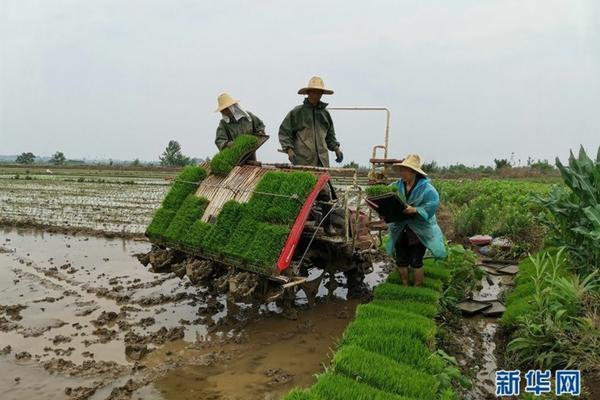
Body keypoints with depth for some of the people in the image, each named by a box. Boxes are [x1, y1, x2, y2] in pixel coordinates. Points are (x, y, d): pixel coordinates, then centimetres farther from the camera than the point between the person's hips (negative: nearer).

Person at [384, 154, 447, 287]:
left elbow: (432, 204, -23)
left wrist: (414, 210, -34)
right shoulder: (397, 186, 0)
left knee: (416, 262, 3)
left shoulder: (426, 188, -13)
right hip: (400, 230, 5)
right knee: (401, 261, 13)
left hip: (419, 231, -4)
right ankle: (405, 287, 32)